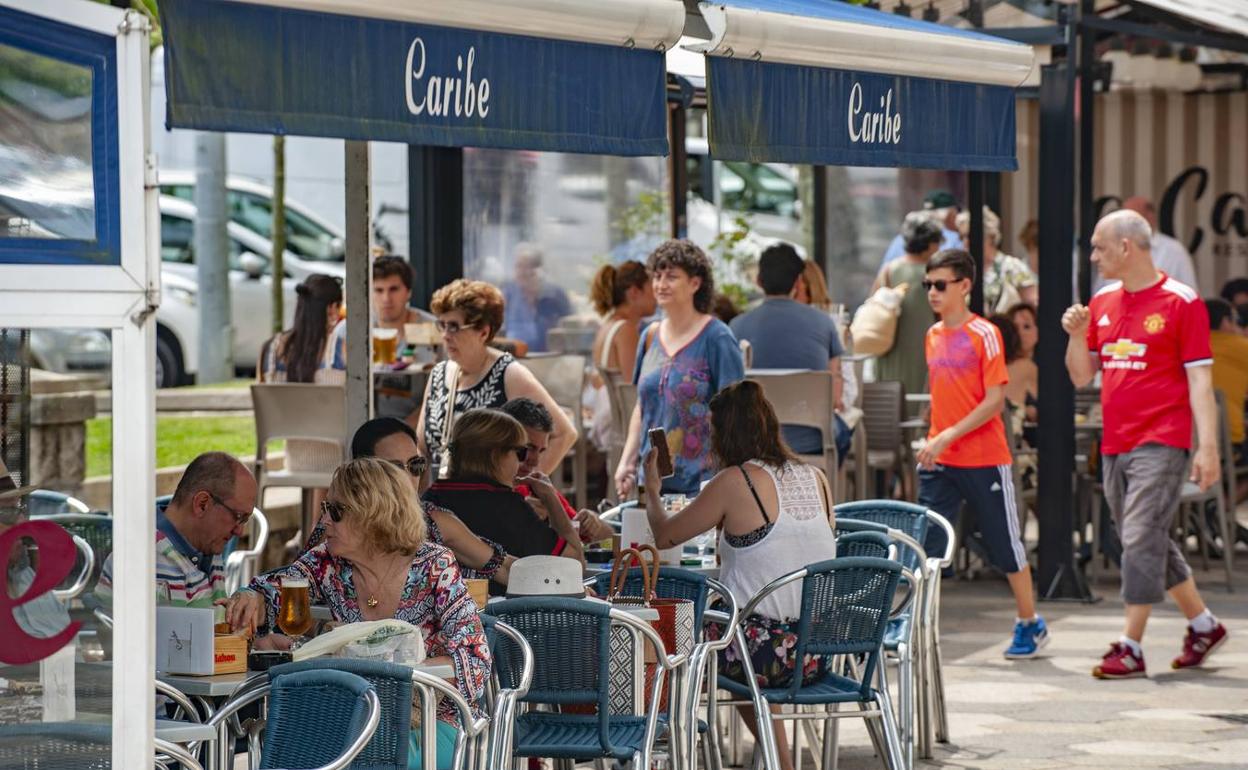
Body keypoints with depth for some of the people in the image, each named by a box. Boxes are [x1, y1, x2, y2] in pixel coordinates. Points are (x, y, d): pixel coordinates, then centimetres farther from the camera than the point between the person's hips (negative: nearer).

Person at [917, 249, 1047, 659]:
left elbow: (995, 400, -15)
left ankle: (1030, 624, 22)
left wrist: (949, 436, -20)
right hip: (940, 462, 5)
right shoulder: (933, 335, 9)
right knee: (925, 543, -5)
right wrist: (932, 440, 10)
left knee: (1006, 544, 7)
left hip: (985, 460, -5)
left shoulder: (984, 334, -10)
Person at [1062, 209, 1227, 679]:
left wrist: (1207, 446, -15)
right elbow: (1081, 377, 16)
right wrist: (1076, 335, -4)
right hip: (1115, 443, 7)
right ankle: (1204, 626, 28)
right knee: (1149, 545, 14)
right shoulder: (1102, 303, 12)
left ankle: (1130, 648, -8)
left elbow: (1199, 379, -9)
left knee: (1141, 541, -11)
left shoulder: (1181, 302, -7)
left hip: (1160, 442, -7)